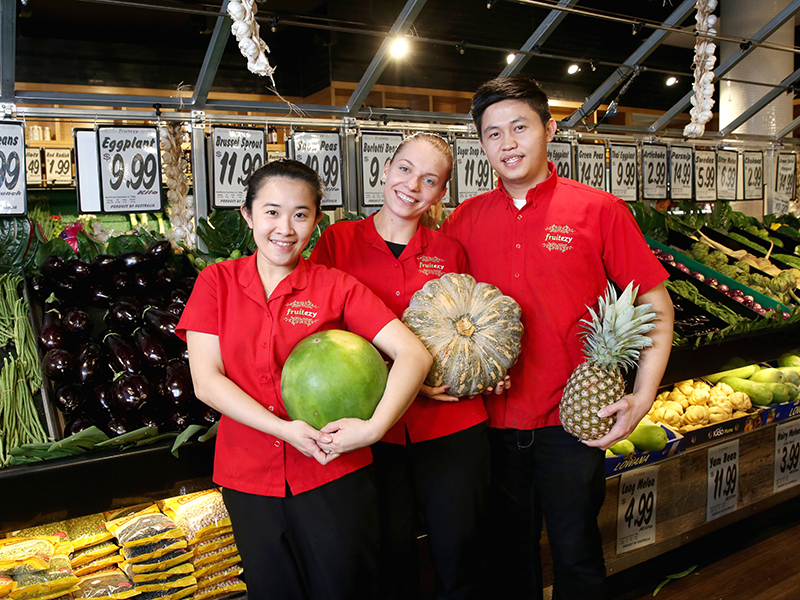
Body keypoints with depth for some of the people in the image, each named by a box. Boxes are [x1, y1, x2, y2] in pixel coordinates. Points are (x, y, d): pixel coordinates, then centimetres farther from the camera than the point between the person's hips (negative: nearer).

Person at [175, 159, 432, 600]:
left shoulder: (335, 287, -3)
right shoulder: (216, 282, 0)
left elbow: (414, 354, -10)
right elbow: (205, 381, -7)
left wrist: (374, 427, -25)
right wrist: (284, 429, -18)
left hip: (332, 475, -1)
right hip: (248, 476, 2)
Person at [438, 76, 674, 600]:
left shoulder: (599, 211, -6)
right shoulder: (465, 219, 2)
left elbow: (656, 306, -2)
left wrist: (642, 398, -10)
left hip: (572, 423, -2)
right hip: (493, 419, 3)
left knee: (576, 555, 12)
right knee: (508, 555, 19)